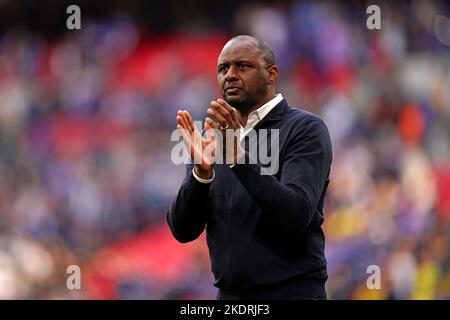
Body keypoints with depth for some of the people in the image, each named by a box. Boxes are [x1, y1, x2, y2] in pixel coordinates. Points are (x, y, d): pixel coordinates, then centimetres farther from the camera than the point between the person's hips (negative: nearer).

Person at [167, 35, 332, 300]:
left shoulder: (306, 129, -5)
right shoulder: (212, 139, 11)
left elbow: (296, 215, -19)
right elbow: (183, 230, 2)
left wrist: (239, 156, -27)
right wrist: (201, 171, -15)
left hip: (290, 293, -5)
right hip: (229, 296, 5)